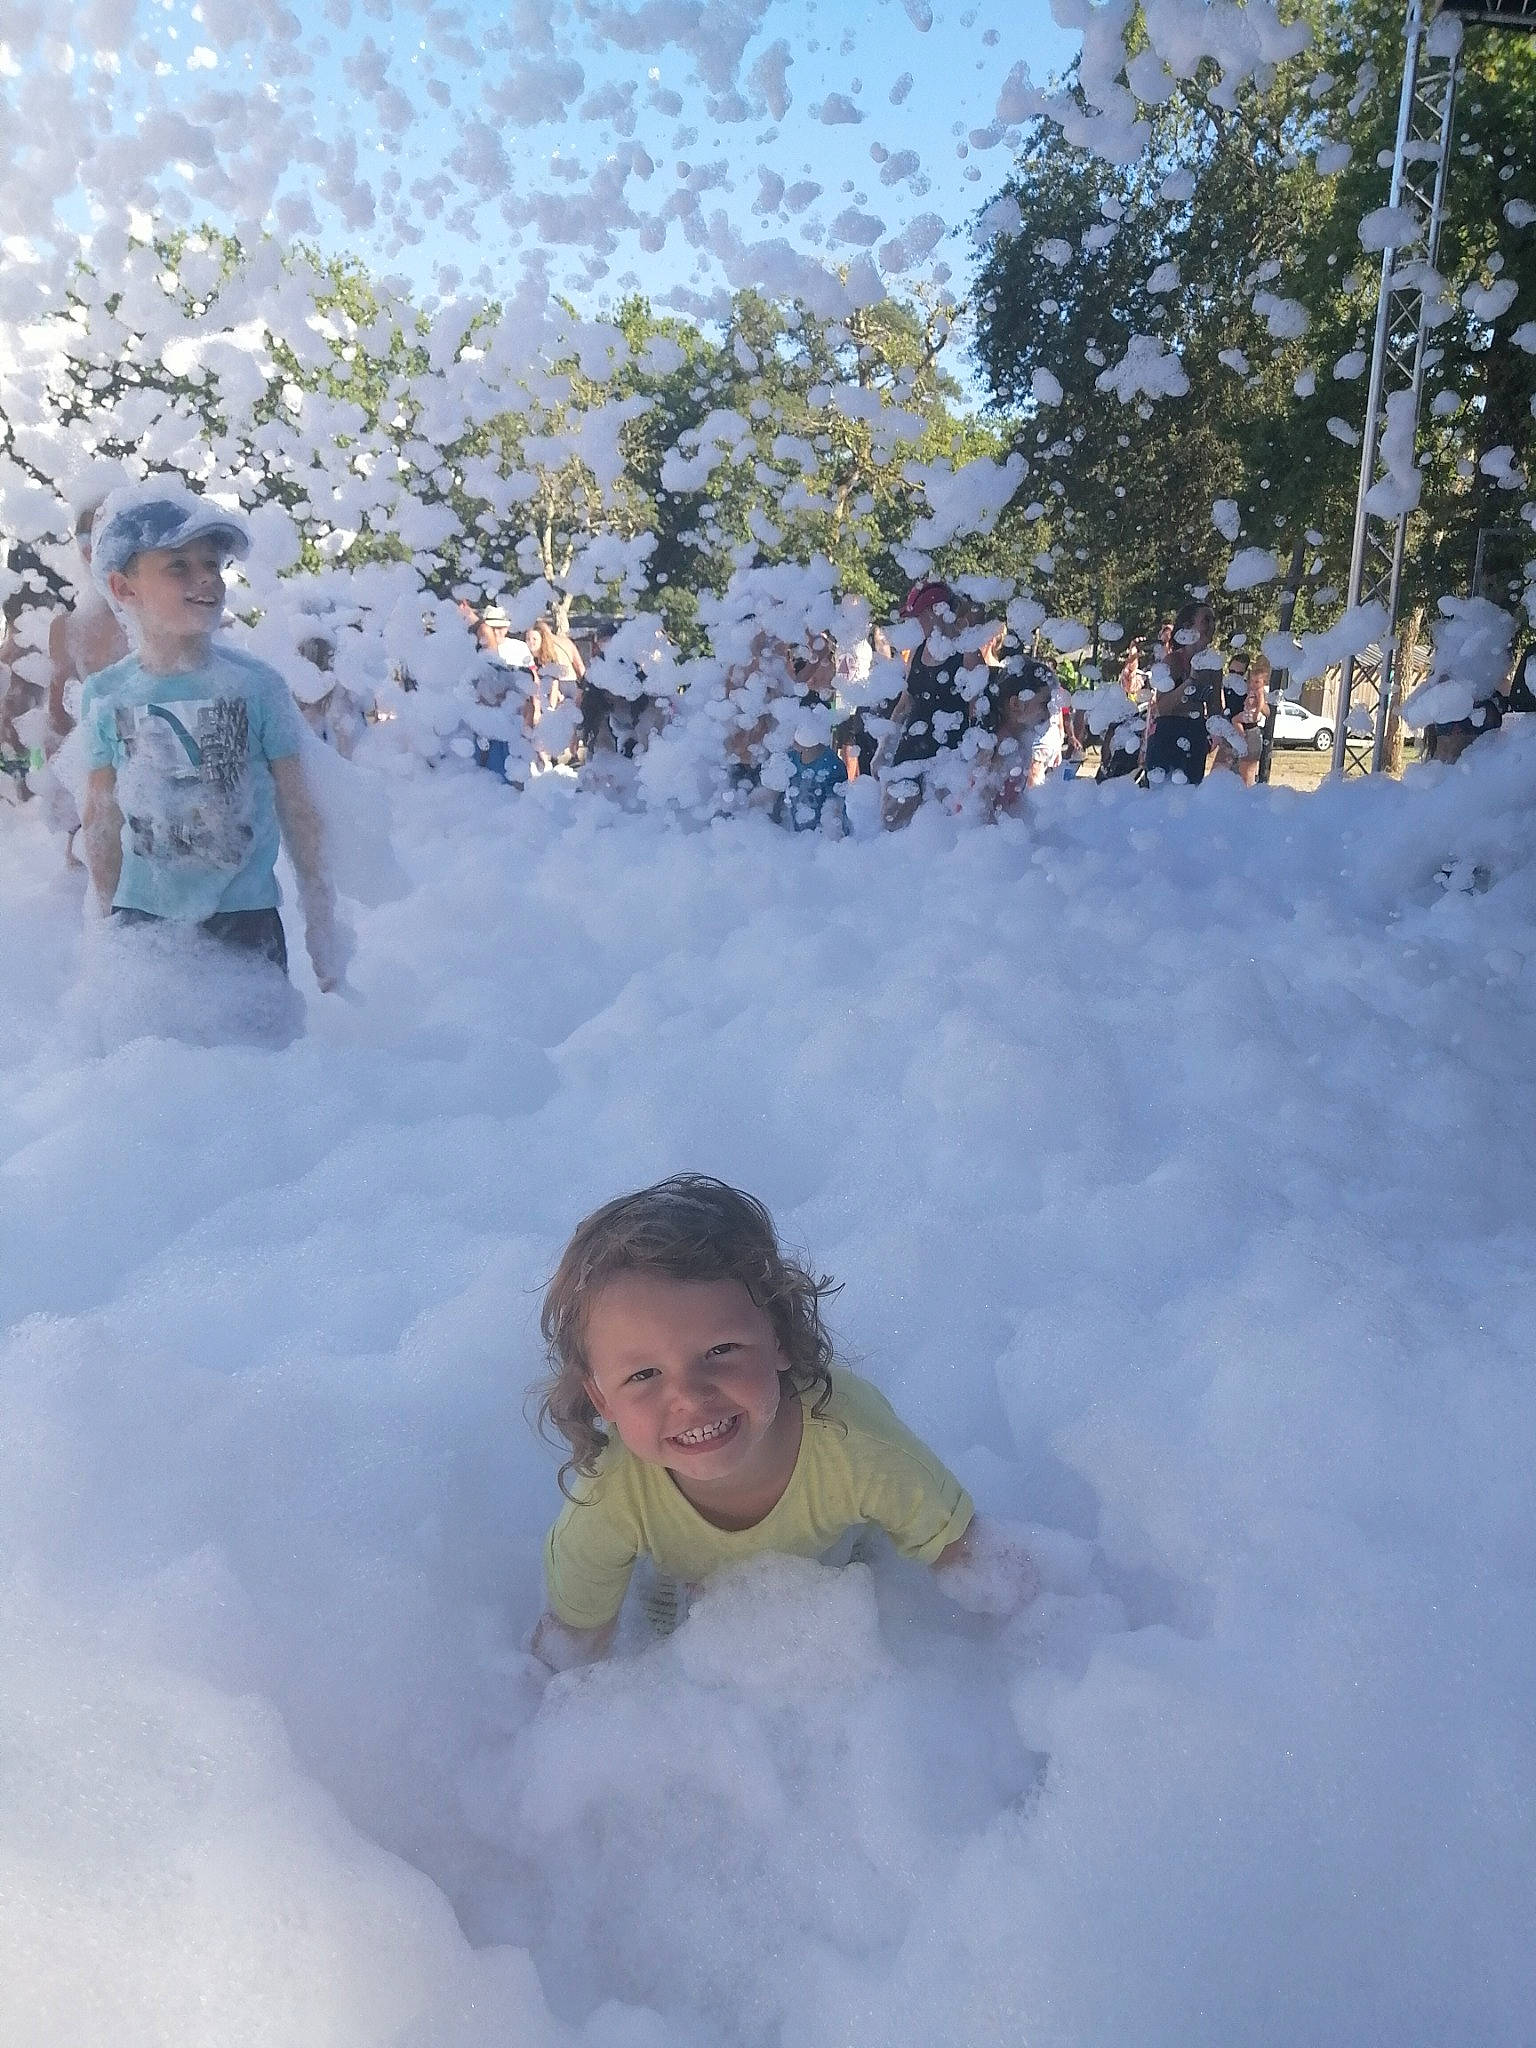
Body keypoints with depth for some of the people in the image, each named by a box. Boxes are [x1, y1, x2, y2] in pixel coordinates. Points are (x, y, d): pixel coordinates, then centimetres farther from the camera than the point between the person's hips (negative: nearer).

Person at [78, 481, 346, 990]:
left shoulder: (257, 685, -7)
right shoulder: (104, 696, -1)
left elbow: (297, 810, -2)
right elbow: (102, 820, 8)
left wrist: (321, 924, 1)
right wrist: (106, 925, 12)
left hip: (244, 915, -1)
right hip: (140, 915, 2)